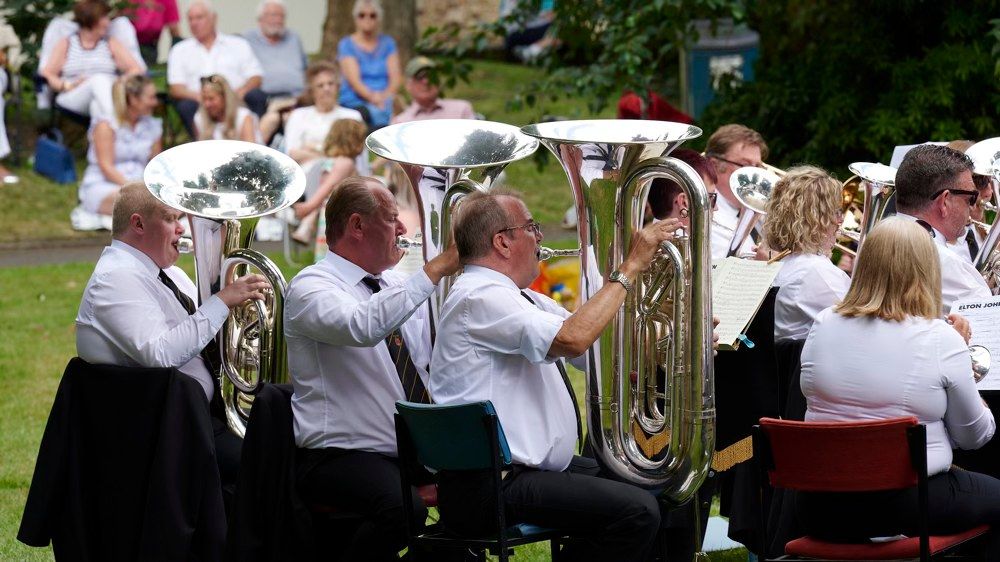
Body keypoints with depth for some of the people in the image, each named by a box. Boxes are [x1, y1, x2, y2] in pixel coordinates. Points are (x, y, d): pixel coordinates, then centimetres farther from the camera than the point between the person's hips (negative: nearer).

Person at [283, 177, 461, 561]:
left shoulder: (396, 286, 17)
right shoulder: (310, 287, -8)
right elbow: (363, 327, -30)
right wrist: (435, 270, -27)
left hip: (418, 453, 8)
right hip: (341, 455, -8)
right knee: (403, 508, -34)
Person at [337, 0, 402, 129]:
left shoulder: (387, 43, 17)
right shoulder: (346, 45, 6)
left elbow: (396, 76, 6)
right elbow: (354, 80, -6)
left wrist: (386, 95, -16)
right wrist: (372, 97, -23)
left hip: (385, 102, 3)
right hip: (355, 102, -3)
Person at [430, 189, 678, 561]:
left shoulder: (509, 295, 18)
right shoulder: (479, 297, -16)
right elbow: (573, 339, -29)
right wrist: (631, 266, -20)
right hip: (488, 488, -11)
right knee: (637, 511, -22)